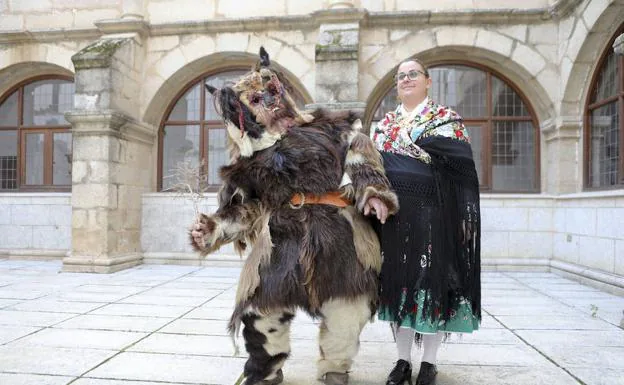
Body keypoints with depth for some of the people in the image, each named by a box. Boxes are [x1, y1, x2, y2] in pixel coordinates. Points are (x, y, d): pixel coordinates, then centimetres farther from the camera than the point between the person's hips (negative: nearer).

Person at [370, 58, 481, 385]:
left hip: (431, 213, -4)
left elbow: (461, 167, -5)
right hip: (393, 214, 4)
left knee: (431, 279, 0)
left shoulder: (446, 118, 3)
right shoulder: (385, 124, 16)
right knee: (398, 281, 6)